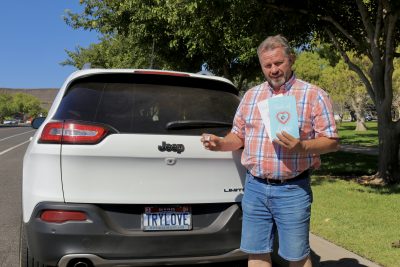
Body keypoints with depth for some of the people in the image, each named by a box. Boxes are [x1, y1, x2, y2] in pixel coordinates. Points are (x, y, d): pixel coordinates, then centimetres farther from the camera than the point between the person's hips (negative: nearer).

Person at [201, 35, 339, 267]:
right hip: (255, 187, 4)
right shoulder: (251, 96, 11)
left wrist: (302, 147, -23)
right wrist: (219, 143, -4)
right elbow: (238, 137, 16)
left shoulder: (314, 95, -2)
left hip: (292, 190, -4)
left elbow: (332, 142, -5)